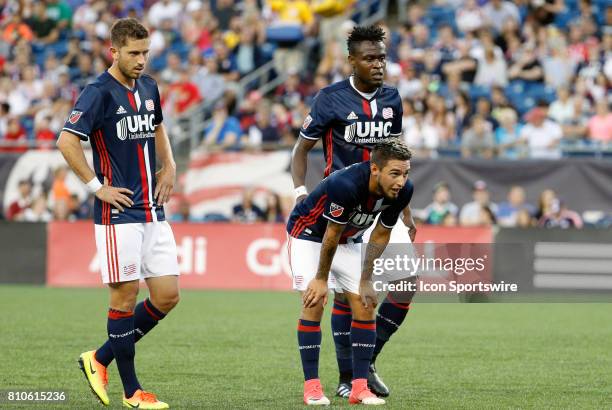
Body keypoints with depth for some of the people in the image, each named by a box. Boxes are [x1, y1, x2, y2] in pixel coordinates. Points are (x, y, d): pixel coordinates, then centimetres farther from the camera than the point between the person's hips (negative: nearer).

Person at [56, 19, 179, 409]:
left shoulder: (149, 88, 12)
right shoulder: (99, 93, -11)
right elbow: (67, 141, -18)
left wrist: (169, 165, 17)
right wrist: (97, 186, -16)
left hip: (153, 211, 7)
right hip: (119, 213, -7)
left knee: (167, 296, 4)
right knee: (125, 296, -3)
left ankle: (101, 358, 18)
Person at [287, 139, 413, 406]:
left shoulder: (402, 191, -21)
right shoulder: (346, 184, -39)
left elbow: (381, 234, -5)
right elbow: (331, 235, -26)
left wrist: (366, 280, -4)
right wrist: (321, 279, -14)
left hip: (348, 241, 6)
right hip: (308, 233, -6)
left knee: (364, 305, -5)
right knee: (314, 302, -17)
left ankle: (360, 387, -2)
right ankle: (311, 385, -11)